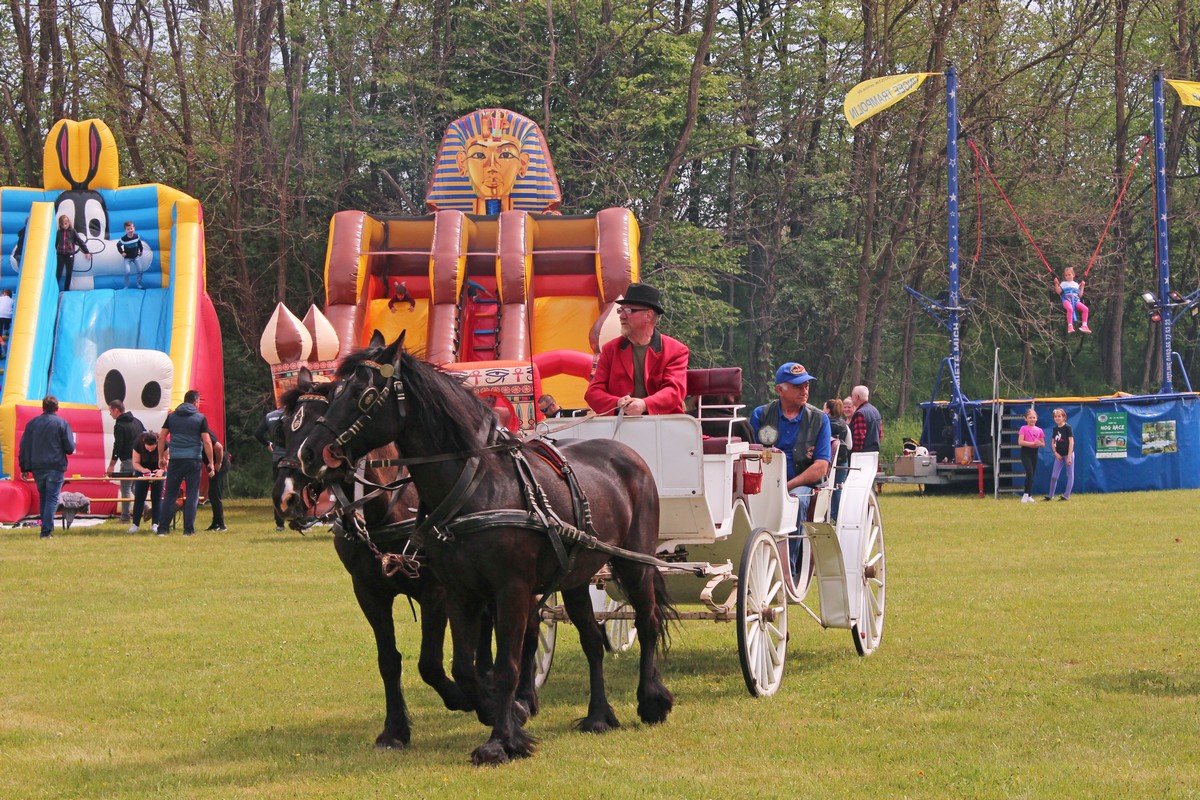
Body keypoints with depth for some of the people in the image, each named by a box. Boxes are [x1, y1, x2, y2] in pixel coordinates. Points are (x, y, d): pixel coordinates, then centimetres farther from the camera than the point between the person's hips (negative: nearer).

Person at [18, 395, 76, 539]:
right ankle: (46, 531, -11)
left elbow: (23, 447, 7)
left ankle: (47, 528, 21)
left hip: (37, 468, 4)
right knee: (52, 499, -3)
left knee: (43, 498, 17)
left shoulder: (32, 423, 7)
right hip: (55, 467, -4)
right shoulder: (62, 423, -4)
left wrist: (24, 468, 12)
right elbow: (70, 448, -7)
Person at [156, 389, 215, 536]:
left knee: (169, 495, 6)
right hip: (193, 460, -2)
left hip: (175, 460, 2)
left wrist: (161, 457, 15)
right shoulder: (200, 418, 0)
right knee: (192, 495, 4)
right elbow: (207, 442, -4)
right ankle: (188, 529, 0)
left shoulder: (172, 416, 8)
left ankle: (162, 529, 2)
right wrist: (211, 463, 0)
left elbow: (161, 438, 6)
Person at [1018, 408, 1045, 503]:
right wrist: (1033, 443, -20)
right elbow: (1020, 442, -15)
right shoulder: (1024, 428, -5)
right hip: (1026, 452, -5)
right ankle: (1026, 495, -12)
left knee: (1033, 474, 7)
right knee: (1029, 473, -17)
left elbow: (1043, 444, 12)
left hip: (1034, 452, 5)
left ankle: (1029, 496, 14)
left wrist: (1039, 444, -12)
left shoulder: (1039, 430, 8)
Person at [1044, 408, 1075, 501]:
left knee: (1070, 475, 2)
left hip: (1068, 454, -5)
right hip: (1059, 455, 5)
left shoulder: (1067, 428, -9)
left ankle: (1066, 495, 4)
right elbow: (1053, 442, 13)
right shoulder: (1055, 429, 7)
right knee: (1054, 476, 3)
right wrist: (1056, 453, -2)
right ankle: (1050, 495, 11)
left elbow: (1071, 442, -12)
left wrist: (1069, 456, -16)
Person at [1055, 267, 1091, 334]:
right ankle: (1070, 326, -41)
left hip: (1076, 300, 3)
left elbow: (1080, 295, 21)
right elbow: (1059, 292, 6)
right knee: (1070, 309, -39)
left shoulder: (1076, 284, 26)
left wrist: (1082, 286, 19)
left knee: (1085, 308, -23)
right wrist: (1056, 284, -6)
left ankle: (1084, 325, -19)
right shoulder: (1063, 283, 19)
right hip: (1067, 300, -3)